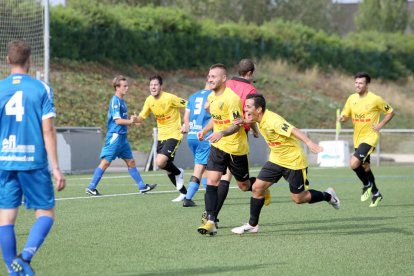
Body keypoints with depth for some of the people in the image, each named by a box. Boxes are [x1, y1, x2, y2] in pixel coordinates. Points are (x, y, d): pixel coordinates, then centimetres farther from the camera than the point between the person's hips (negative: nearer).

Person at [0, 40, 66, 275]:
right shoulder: (41, 88, -1)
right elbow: (48, 130, -6)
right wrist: (56, 168, -4)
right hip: (34, 161, -2)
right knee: (46, 213, 7)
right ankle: (26, 255, -16)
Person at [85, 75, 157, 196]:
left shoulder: (121, 101, 14)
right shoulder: (115, 101, -14)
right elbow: (117, 120, -20)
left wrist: (131, 120, 4)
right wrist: (130, 121, -7)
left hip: (122, 136, 9)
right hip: (114, 136, -9)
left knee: (130, 162, 11)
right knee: (105, 162, -7)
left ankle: (142, 186, 15)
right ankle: (91, 187, -2)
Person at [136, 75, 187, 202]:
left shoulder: (170, 98, -18)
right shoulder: (149, 100, 2)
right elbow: (142, 117, 7)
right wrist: (135, 119, -14)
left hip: (173, 135, -7)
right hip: (161, 136, 7)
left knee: (160, 162, -24)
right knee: (168, 170, 10)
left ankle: (178, 173, 6)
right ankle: (183, 193, 25)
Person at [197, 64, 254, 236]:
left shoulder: (231, 98, -20)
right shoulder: (211, 97, 6)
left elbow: (236, 125, -24)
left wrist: (221, 133, -40)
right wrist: (205, 130, 8)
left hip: (236, 148, -6)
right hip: (218, 146, 6)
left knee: (244, 186, 10)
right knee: (212, 181, -11)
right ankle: (210, 222, -15)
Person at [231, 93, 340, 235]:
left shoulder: (272, 120, -29)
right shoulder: (261, 120, -3)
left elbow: (293, 130, -39)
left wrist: (309, 142, -54)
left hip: (294, 161, -8)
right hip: (276, 159, 8)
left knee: (298, 198, 2)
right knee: (257, 187, -2)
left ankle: (328, 196, 27)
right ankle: (252, 225, 10)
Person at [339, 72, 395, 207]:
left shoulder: (375, 99, -13)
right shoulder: (352, 98, 2)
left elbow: (391, 112, -1)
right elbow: (345, 115, 9)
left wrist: (380, 125, -12)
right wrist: (342, 118, -15)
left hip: (370, 137, -6)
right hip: (357, 138, 6)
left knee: (354, 163, -22)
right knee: (365, 167, 16)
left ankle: (367, 184, 4)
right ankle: (376, 194, 33)